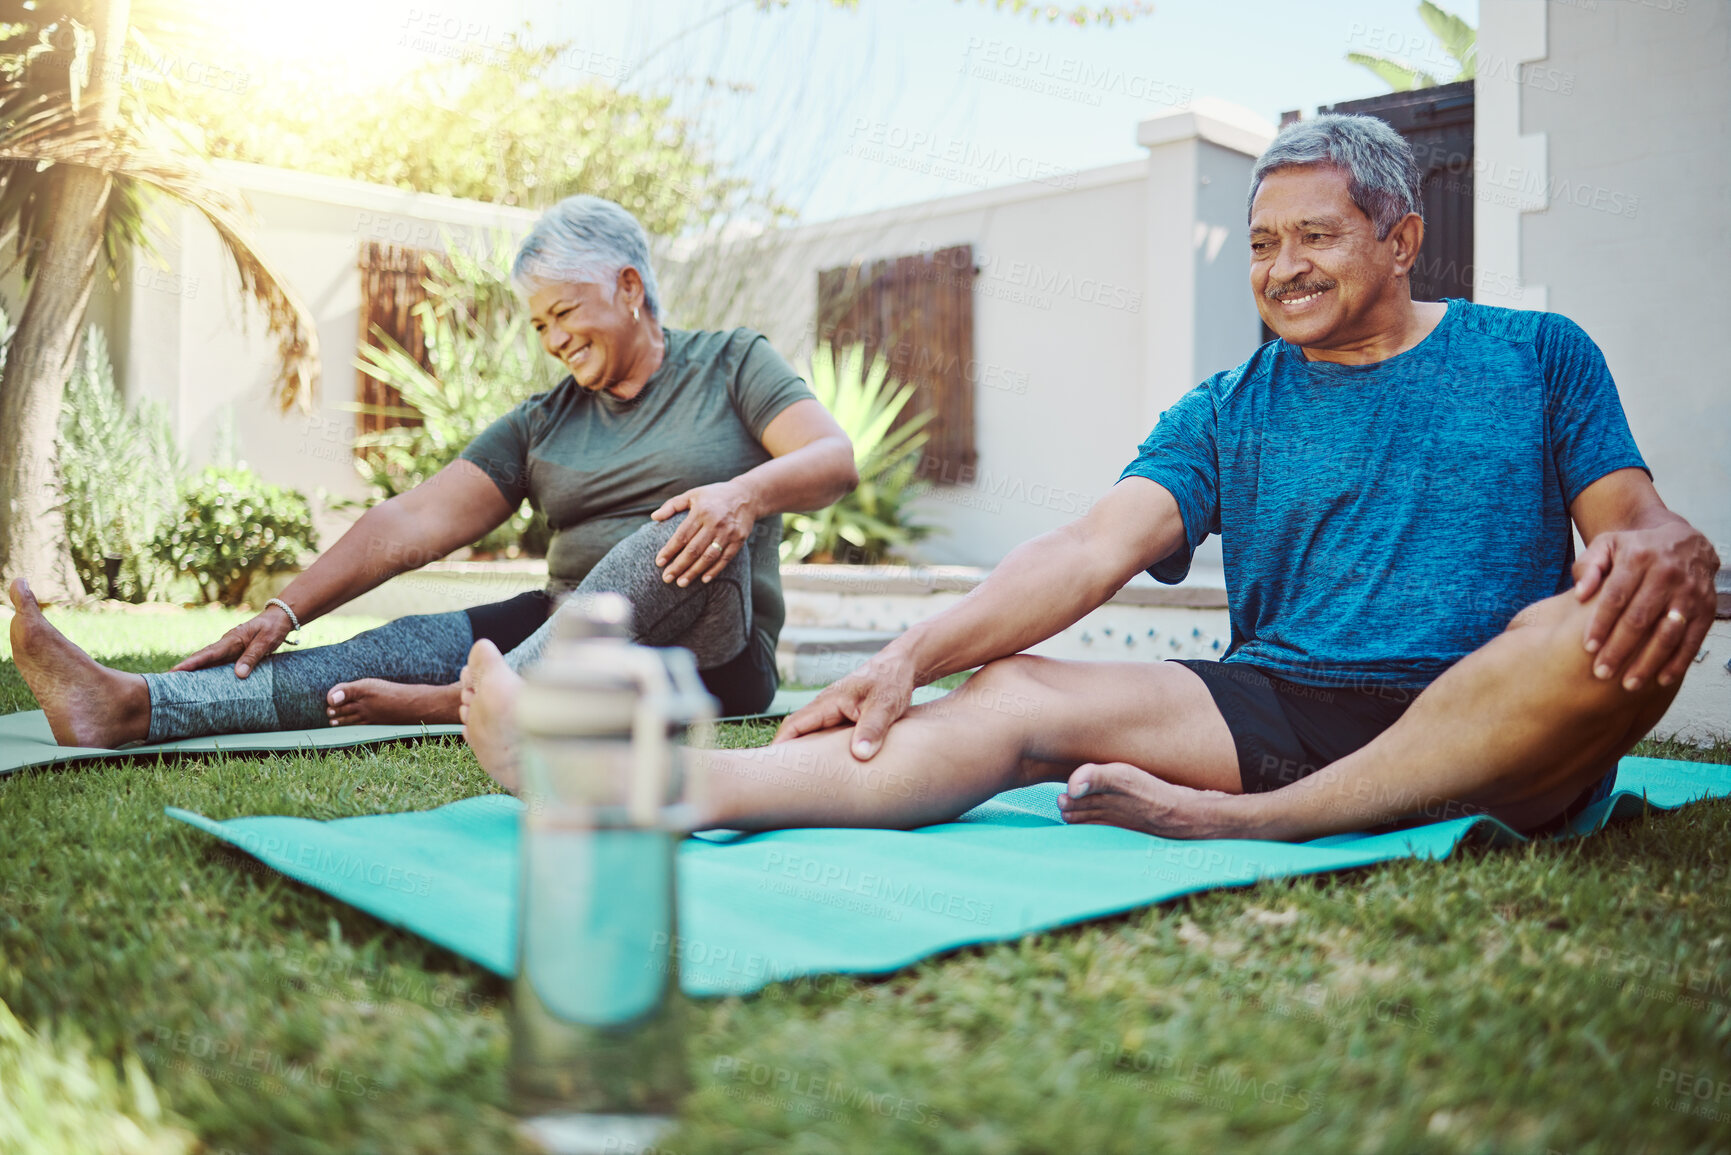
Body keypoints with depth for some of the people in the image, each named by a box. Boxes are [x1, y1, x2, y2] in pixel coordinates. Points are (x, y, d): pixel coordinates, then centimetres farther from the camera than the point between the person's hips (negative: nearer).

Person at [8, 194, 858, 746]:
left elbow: (835, 459, -9)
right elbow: (413, 523, 5)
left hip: (715, 651, -3)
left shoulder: (731, 364, 6)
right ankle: (135, 706, -35)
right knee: (419, 641, -20)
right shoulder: (540, 424, 14)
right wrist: (284, 611, -6)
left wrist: (749, 489, -31)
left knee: (690, 531, -34)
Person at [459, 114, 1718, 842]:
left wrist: (1662, 549, -22)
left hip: (1491, 731, 0)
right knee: (1017, 697, -21)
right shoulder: (1228, 412, 12)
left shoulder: (1539, 357, 12)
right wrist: (918, 650, -16)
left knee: (1630, 610, -30)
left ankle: (1245, 823, -33)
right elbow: (1096, 547, -1)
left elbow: (1640, 519, 5)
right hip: (1277, 707, 1)